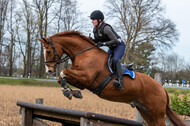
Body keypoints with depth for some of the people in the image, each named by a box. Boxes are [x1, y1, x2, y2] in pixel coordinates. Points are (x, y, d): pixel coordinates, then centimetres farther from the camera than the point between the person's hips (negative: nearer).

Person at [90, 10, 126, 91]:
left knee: (115, 60, -30)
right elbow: (97, 40, 13)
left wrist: (103, 43, -31)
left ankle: (120, 80, -36)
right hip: (112, 48, 10)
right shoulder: (95, 29, -1)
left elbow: (115, 40, -27)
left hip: (119, 45, -10)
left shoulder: (106, 28, -28)